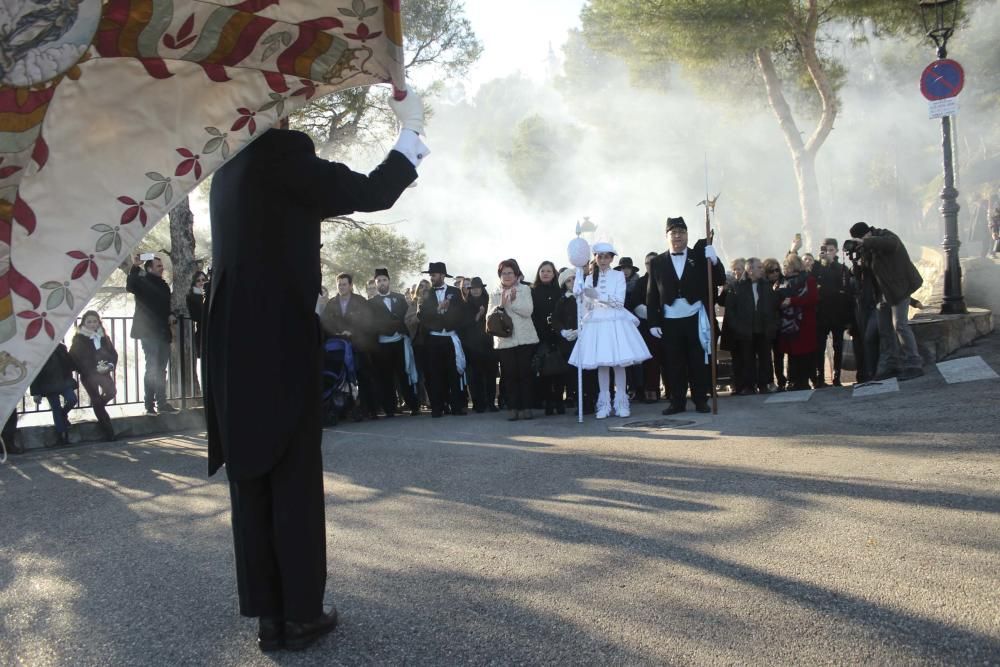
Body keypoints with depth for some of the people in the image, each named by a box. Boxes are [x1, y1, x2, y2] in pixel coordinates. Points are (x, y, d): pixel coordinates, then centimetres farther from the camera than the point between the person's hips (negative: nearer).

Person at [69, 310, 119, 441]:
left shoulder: (103, 336, 12)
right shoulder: (79, 339, -1)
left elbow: (113, 353, 10)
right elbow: (76, 358, -6)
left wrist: (110, 365, -9)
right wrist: (95, 369, -11)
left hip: (103, 371, 4)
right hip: (88, 374, -4)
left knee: (112, 391, -20)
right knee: (96, 400, -3)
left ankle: (97, 404, 14)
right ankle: (109, 432, 4)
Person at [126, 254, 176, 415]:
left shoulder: (164, 285, 16)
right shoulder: (141, 282, -4)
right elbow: (129, 287, -26)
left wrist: (171, 315, 5)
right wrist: (135, 266, -31)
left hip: (163, 332, 7)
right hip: (149, 332, -7)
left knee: (161, 370, 9)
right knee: (152, 369, -8)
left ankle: (162, 403, 14)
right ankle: (149, 405, -4)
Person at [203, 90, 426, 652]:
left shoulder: (234, 163, 16)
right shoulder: (282, 148, -9)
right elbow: (372, 195, -8)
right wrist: (412, 129, 6)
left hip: (238, 345, 8)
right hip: (281, 344, -8)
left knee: (253, 480, 9)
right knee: (294, 481, 2)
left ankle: (269, 614, 18)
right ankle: (300, 614, 12)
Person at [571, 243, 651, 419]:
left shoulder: (618, 276, 3)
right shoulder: (590, 279, 11)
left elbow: (619, 301, -6)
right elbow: (587, 307, 11)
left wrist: (599, 295, -17)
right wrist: (582, 294, -8)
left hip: (616, 322, -2)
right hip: (596, 323, 2)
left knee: (618, 363, -4)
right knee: (601, 363, 0)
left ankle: (621, 402, 4)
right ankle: (604, 404, 6)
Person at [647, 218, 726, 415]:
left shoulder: (700, 257, 7)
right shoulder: (657, 262, 7)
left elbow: (720, 281, 1)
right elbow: (651, 296, 6)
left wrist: (714, 260, -15)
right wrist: (653, 323, 0)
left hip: (696, 319, 0)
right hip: (670, 322, 0)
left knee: (699, 362, 4)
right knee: (674, 364, 2)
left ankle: (701, 400, 15)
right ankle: (677, 402, 12)